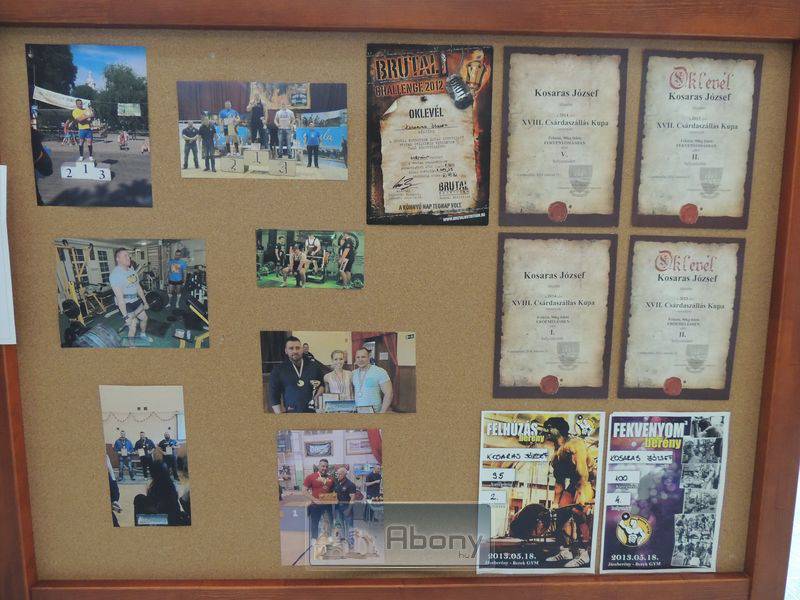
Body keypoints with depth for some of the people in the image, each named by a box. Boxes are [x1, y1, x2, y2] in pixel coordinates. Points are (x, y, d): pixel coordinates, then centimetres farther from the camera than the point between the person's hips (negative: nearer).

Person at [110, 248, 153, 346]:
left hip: (136, 300, 9)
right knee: (132, 327, -11)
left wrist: (145, 302, 13)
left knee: (144, 318, 24)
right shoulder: (115, 274, -23)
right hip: (125, 304, -9)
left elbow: (138, 287, 12)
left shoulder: (132, 270, 4)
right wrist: (126, 316, -29)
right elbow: (119, 297, -27)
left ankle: (142, 334, 51)